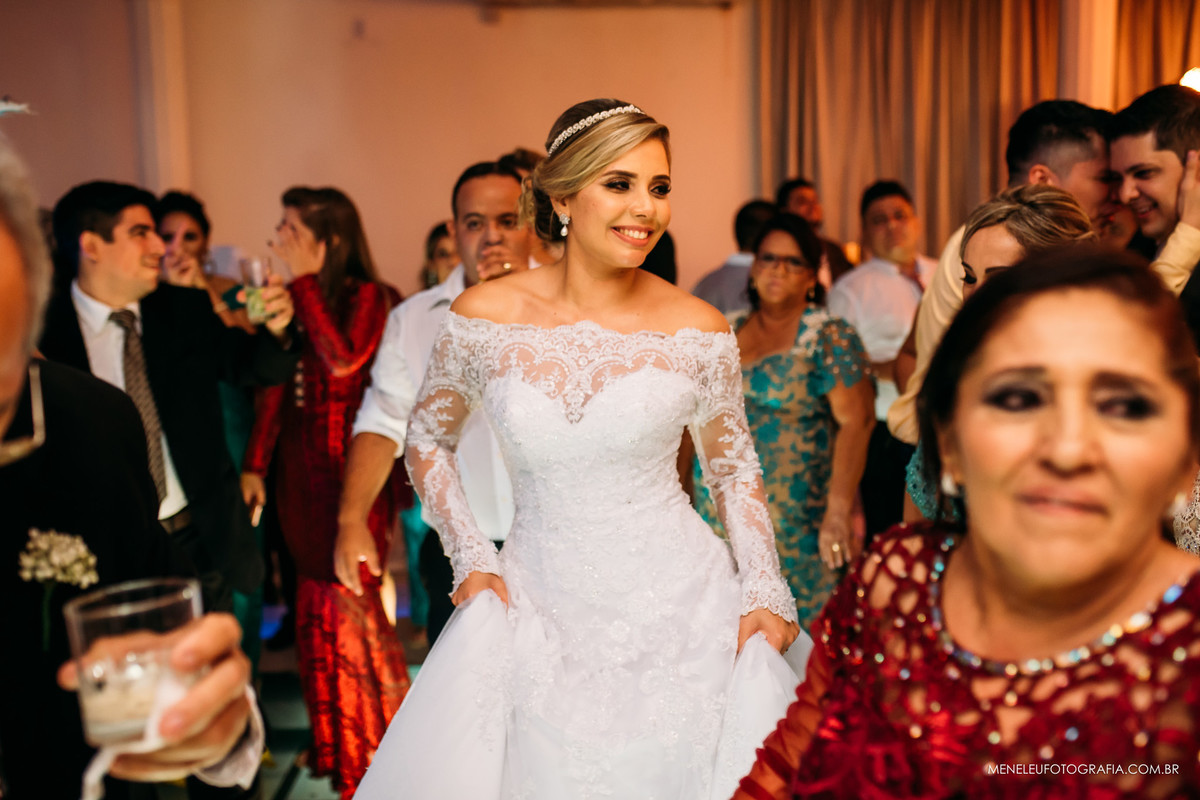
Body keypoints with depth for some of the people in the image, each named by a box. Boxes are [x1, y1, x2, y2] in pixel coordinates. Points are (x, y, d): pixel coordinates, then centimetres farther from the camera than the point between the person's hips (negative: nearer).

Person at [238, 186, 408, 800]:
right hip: (299, 469, 6)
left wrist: (305, 279, -20)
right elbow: (273, 386, 11)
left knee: (348, 600, -3)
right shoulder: (291, 298, 9)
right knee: (317, 603, 12)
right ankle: (333, 743, 28)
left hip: (348, 468, -6)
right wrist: (255, 465, 7)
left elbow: (343, 361, -25)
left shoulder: (366, 296, -8)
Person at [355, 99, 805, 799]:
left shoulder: (700, 329, -6)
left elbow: (735, 468, 7)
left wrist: (766, 591, -3)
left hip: (680, 607, 0)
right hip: (539, 608, 0)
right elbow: (428, 439, 9)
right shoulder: (484, 316, -6)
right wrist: (471, 558, 0)